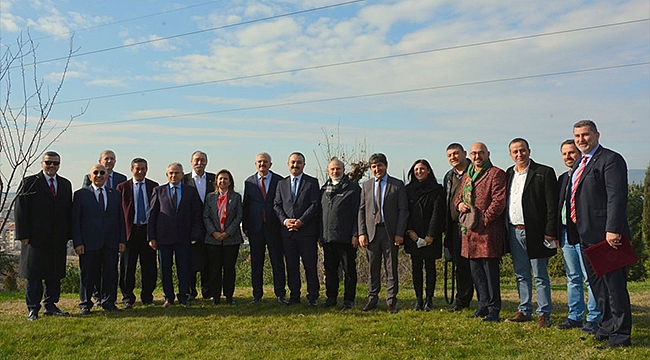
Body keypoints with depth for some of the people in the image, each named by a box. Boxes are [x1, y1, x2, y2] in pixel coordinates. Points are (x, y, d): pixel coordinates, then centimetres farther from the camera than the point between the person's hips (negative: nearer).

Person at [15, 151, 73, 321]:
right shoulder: (29, 183, 0)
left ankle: (50, 305, 19)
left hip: (58, 239, 4)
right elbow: (20, 210, -4)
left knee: (55, 274, 8)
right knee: (33, 274, 3)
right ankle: (33, 309, 11)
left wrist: (68, 235, 6)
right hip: (35, 238, -4)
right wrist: (23, 235, -10)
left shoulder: (65, 184, 13)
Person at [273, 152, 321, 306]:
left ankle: (312, 296, 10)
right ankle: (294, 296, 18)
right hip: (287, 231, 4)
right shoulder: (282, 183, 15)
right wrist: (285, 220, -7)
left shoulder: (312, 182, 3)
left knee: (310, 265, 0)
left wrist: (301, 221, -13)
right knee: (291, 266, 8)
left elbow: (315, 205, -5)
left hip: (307, 231, -3)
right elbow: (276, 205, 10)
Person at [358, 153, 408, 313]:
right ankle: (372, 298, 19)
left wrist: (399, 233, -9)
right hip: (371, 232, 3)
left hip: (390, 232, -2)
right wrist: (361, 233, 0)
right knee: (373, 268, 8)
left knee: (391, 268, 4)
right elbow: (361, 210, 9)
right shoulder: (366, 186, 11)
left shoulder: (397, 185, 2)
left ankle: (391, 301, 12)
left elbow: (403, 210, -2)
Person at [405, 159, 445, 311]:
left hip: (430, 236, -3)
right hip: (413, 236, 3)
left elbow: (437, 213, -6)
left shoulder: (437, 189, -1)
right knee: (416, 267, 5)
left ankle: (429, 299, 12)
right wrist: (409, 230, -7)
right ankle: (418, 299, 11)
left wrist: (431, 235, -12)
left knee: (430, 267, 4)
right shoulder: (408, 189, 9)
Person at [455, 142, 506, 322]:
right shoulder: (467, 176, 19)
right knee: (476, 271, 13)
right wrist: (459, 204, 2)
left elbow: (499, 200, -14)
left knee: (490, 271, -2)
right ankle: (484, 305, 25)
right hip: (470, 232, 8)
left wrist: (483, 219, -18)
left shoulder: (496, 174, -5)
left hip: (488, 231, -8)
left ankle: (493, 309, 8)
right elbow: (458, 196, 26)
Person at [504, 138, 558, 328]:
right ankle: (524, 311, 25)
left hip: (535, 232, -6)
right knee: (521, 275, 14)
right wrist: (506, 230, 7)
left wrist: (550, 233, -15)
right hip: (514, 232, 6)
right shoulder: (509, 173, 12)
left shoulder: (544, 173, -6)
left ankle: (544, 314, 13)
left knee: (540, 276, 3)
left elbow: (552, 206, -10)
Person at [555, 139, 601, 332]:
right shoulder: (563, 178, 17)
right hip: (566, 234, 7)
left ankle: (594, 319, 8)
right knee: (573, 278, 13)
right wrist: (556, 234, 13)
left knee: (591, 278, -2)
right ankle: (574, 317, 21)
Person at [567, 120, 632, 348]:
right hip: (586, 235, 9)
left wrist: (613, 230, -25)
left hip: (605, 235, -9)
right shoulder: (580, 164, 18)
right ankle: (607, 326, 30)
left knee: (614, 285, -1)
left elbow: (617, 197, -19)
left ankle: (620, 336, 8)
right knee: (597, 284, 17)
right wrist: (573, 230, 16)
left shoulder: (611, 159, -10)